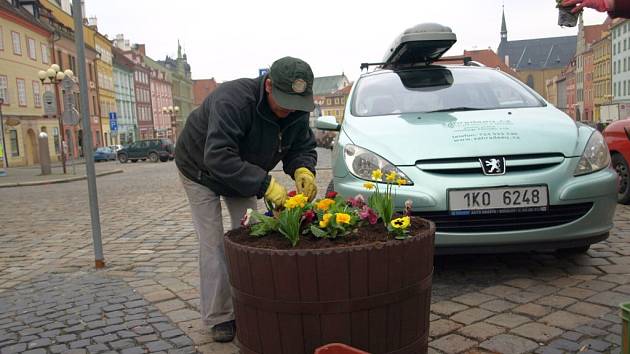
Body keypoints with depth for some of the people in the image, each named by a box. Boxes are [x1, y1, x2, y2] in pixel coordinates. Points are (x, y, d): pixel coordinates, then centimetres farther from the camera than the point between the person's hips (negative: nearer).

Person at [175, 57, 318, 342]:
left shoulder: (297, 111, -19)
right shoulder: (232, 99, -41)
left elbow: (303, 147, -10)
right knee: (213, 245, -5)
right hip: (202, 171, -5)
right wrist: (265, 185, -52)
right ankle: (218, 318, 8)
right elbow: (218, 158, -48)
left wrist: (303, 169, -35)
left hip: (243, 176, 6)